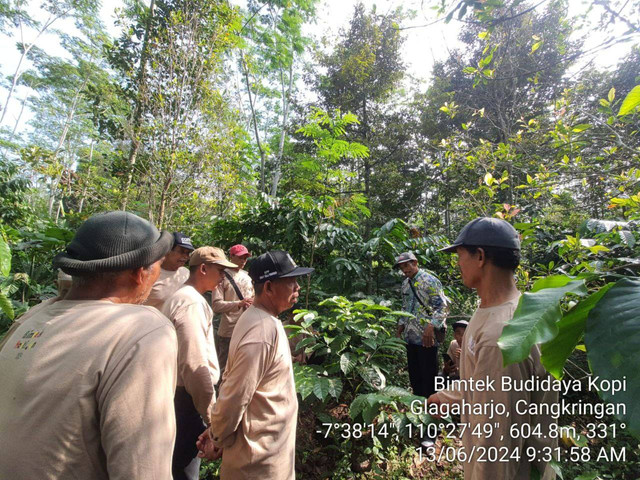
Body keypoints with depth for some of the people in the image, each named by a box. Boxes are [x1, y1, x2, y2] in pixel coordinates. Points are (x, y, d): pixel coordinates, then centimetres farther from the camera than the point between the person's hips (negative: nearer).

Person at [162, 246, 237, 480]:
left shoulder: (180, 296, 10)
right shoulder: (192, 302, -24)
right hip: (187, 396, -10)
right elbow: (195, 364, -28)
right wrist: (210, 410, -19)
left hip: (178, 390, 10)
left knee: (178, 459, 26)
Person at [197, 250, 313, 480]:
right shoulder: (263, 332, -31)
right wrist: (217, 440, -9)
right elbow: (234, 397, -25)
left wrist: (216, 430, 6)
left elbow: (230, 380, 5)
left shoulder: (259, 317, -1)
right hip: (260, 459, -8)